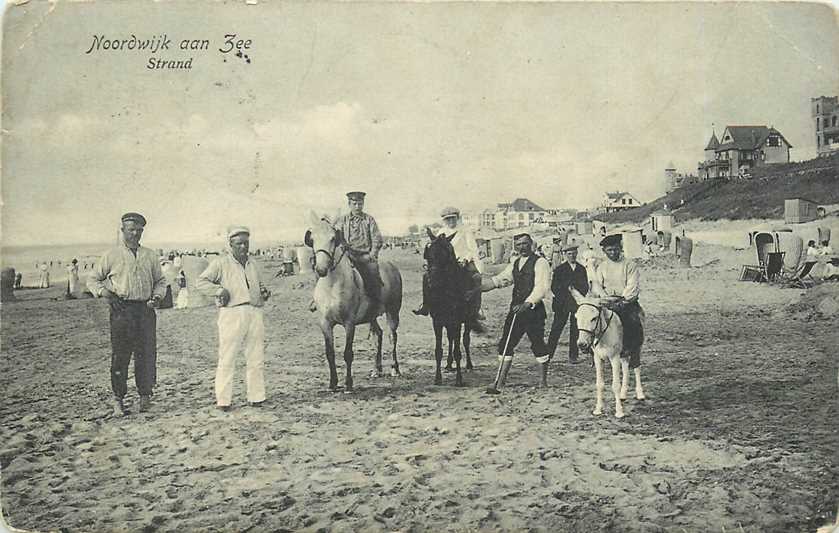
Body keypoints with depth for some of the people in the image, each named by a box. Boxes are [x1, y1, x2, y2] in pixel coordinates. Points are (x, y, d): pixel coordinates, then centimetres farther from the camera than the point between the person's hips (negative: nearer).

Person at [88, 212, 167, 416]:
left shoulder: (150, 256, 15)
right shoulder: (111, 255, 6)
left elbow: (160, 281, 23)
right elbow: (92, 279, 11)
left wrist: (157, 296, 4)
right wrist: (103, 292, -7)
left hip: (145, 310, 3)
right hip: (121, 310, -3)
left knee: (147, 355, 1)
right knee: (120, 356, -3)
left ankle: (145, 396, 12)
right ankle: (118, 400, 6)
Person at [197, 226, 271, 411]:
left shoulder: (253, 265, 21)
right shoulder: (221, 262, 3)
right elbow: (201, 281, 0)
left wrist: (265, 293, 11)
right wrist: (219, 290, -13)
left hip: (254, 314, 6)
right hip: (232, 313, -5)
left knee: (257, 359, 7)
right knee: (227, 360, -4)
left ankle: (256, 397, 16)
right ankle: (223, 400, 1)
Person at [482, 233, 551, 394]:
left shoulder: (540, 262, -8)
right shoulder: (515, 263, 16)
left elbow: (541, 287, -18)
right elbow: (500, 280, 16)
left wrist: (526, 304, -27)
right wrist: (478, 289, 6)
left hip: (533, 310, -7)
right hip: (516, 308, 7)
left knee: (538, 344, 2)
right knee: (505, 344, 0)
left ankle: (544, 380, 22)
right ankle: (499, 383, 0)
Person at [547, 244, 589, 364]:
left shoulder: (582, 269, 13)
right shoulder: (559, 270, 3)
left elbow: (585, 287, 14)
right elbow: (553, 287, 0)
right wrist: (562, 297, -10)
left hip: (577, 303, 3)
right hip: (562, 304, -3)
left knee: (575, 330, 2)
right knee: (556, 329, -2)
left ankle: (573, 355, 6)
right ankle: (548, 353, 4)